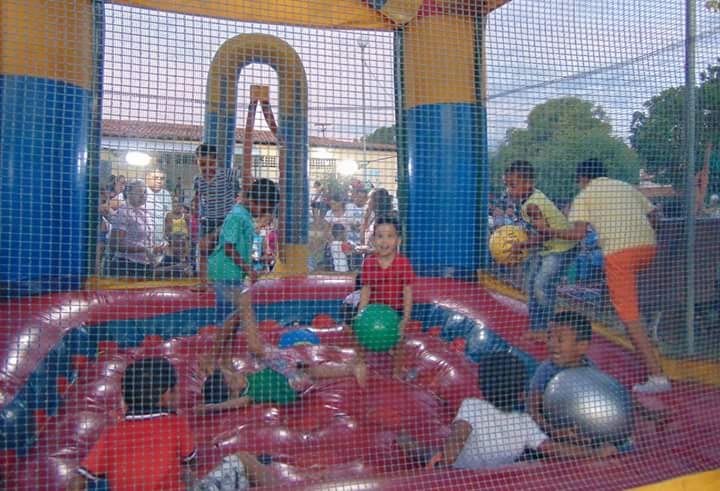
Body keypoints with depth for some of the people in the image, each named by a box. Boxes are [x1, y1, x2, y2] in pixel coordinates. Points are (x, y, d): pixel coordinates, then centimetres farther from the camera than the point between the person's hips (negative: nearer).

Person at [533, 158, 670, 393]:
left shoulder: (585, 196, 9)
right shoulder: (628, 187, 25)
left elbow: (578, 233, -5)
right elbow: (653, 216, 23)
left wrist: (550, 231, 8)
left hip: (619, 250, -6)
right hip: (647, 246, 6)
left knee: (629, 314, -3)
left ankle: (657, 376, -6)